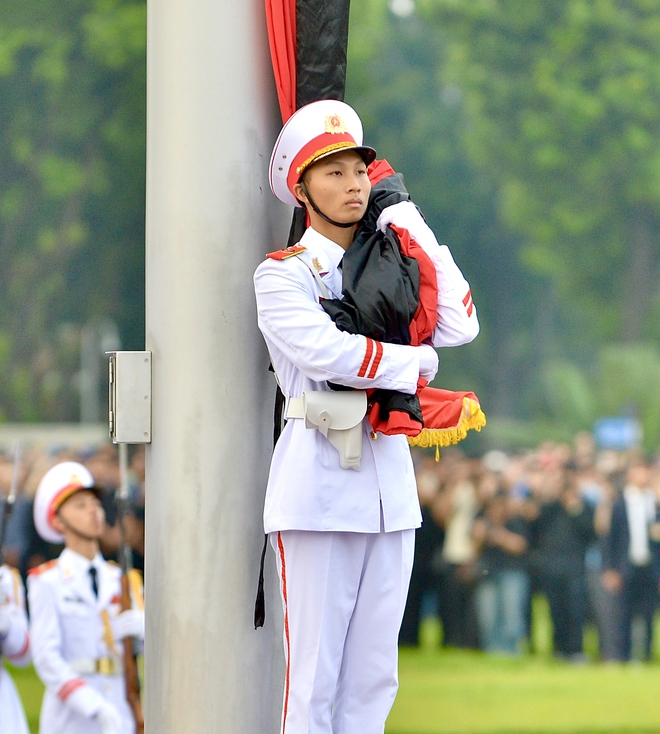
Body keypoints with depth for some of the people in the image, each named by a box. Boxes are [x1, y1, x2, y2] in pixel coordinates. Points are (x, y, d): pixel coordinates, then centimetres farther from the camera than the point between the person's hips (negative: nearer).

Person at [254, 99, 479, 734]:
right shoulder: (282, 275, -1)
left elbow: (458, 327, 2)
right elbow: (326, 350, -18)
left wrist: (416, 232, 6)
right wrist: (415, 362, -5)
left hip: (390, 485, 6)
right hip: (317, 485, -6)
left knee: (374, 675, 7)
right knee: (315, 676, -8)